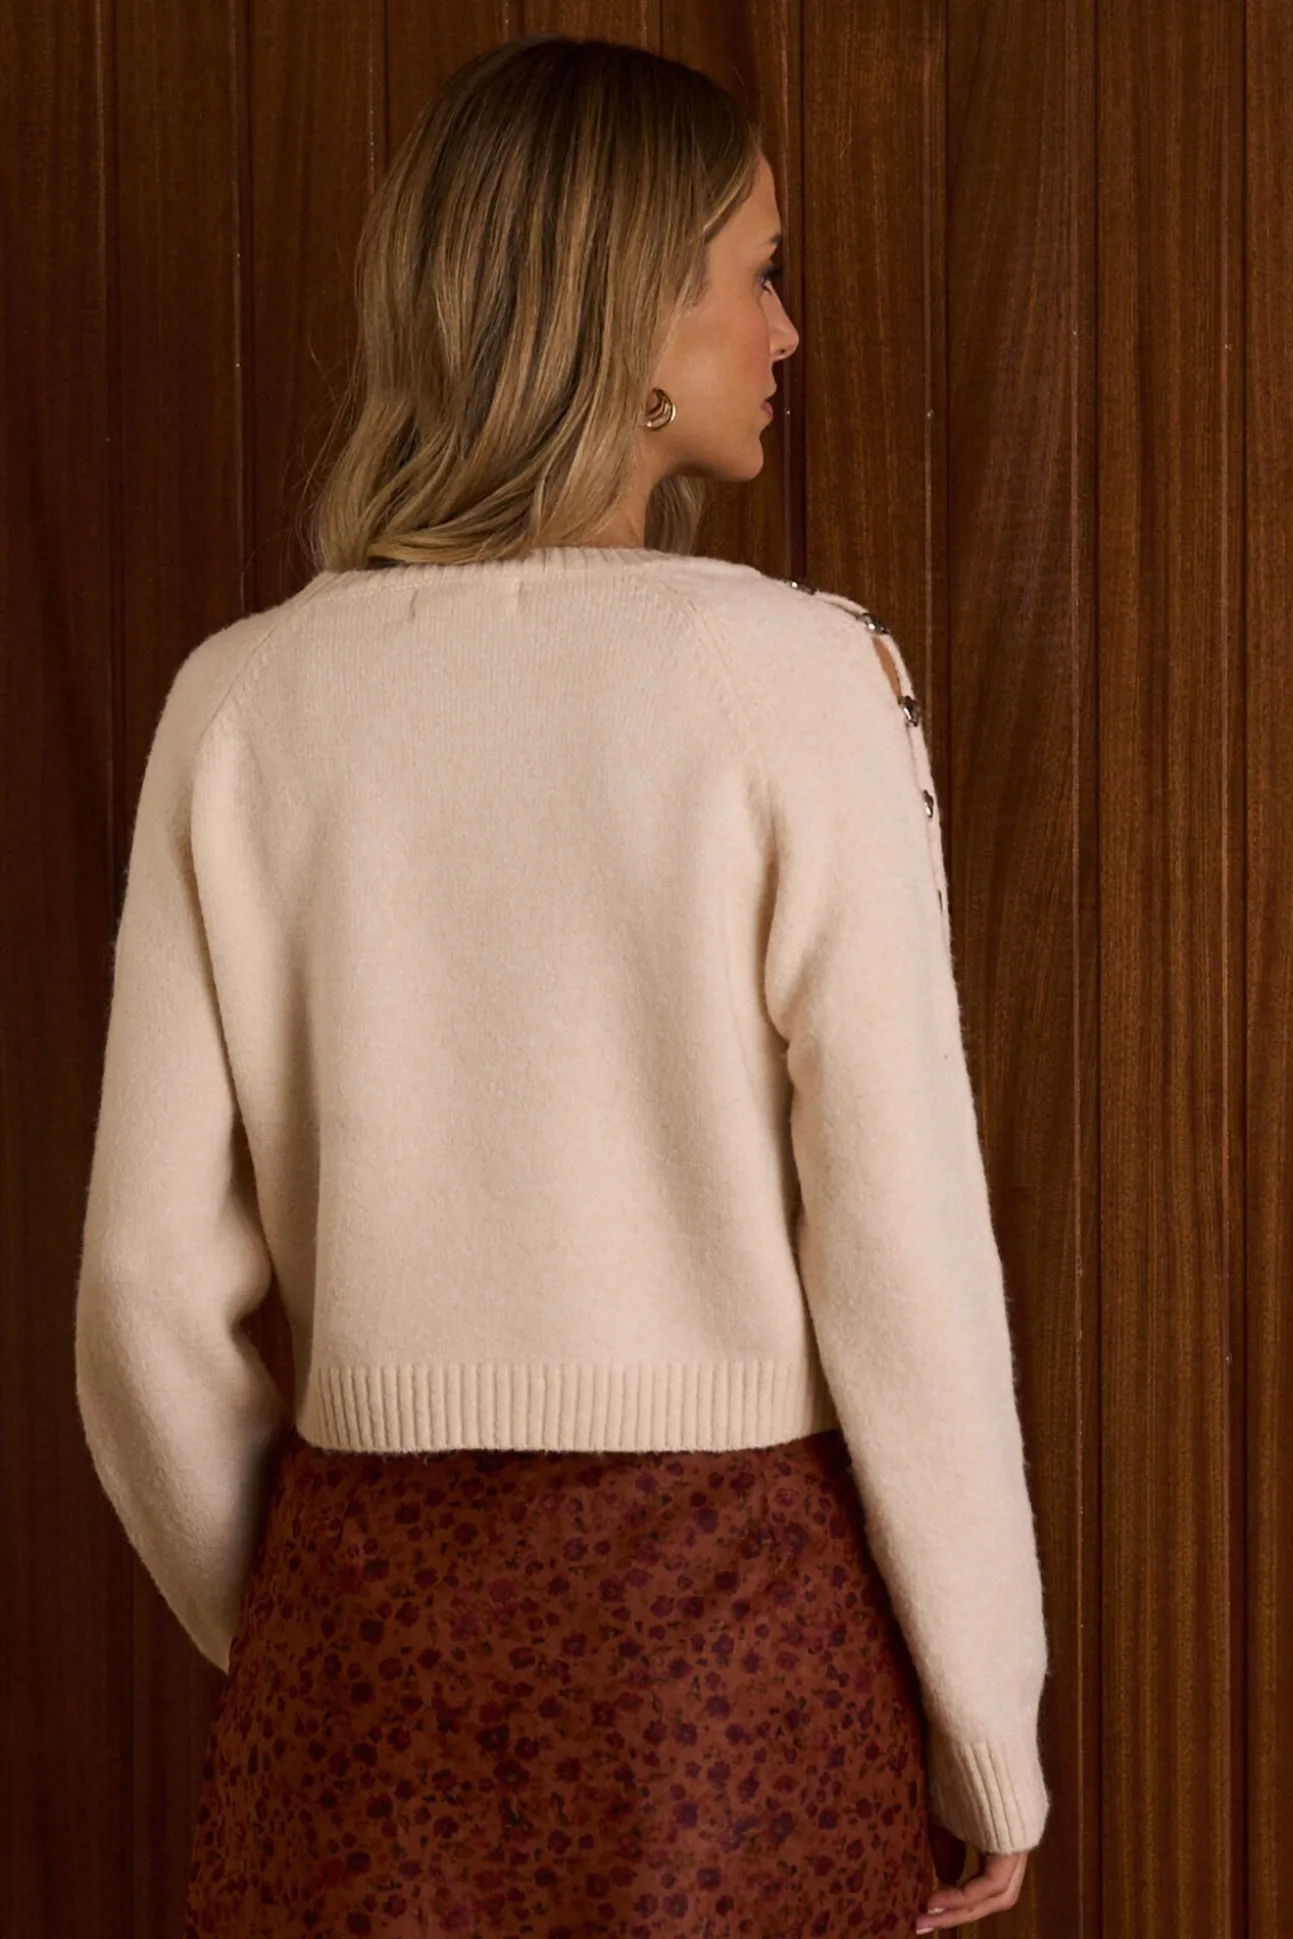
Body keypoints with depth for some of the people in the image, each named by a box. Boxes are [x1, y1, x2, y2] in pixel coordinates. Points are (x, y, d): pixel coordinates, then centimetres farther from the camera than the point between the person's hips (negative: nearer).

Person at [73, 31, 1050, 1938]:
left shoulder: (247, 700, -1)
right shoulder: (795, 674, -11)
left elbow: (153, 1281, 0)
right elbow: (908, 1258, -11)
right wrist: (989, 1752, -1)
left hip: (364, 1588, 3)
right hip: (729, 1596, -2)